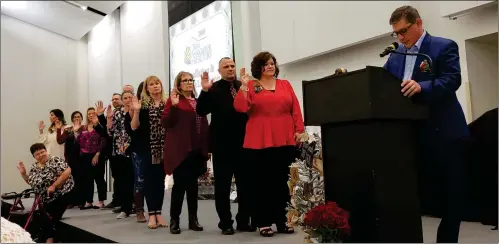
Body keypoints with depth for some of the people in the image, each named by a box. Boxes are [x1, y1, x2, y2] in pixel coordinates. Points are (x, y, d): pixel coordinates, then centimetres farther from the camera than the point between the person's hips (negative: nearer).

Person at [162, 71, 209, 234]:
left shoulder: (198, 102, 15)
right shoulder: (174, 99, -2)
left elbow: (204, 124, 18)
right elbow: (165, 123, -10)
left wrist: (207, 148, 13)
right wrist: (173, 106, -23)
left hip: (196, 150, 5)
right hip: (179, 150, -5)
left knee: (193, 185, 9)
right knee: (180, 184, -3)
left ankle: (193, 219, 16)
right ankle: (174, 220, 8)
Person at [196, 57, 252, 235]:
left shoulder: (243, 86, 8)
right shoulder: (214, 89, 0)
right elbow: (201, 111, -9)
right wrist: (204, 91, -22)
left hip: (243, 143, 3)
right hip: (222, 145, -3)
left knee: (247, 184, 9)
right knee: (223, 185, 5)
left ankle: (243, 220, 22)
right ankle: (225, 223, 16)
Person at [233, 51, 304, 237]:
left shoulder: (285, 84, 14)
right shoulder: (251, 86, 5)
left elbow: (295, 109, 9)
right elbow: (240, 107, -8)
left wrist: (299, 130, 1)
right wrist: (243, 86, -16)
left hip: (285, 140, 3)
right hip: (260, 142, -3)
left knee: (283, 181, 7)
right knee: (263, 182, 1)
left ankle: (283, 221, 17)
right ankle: (264, 222, 8)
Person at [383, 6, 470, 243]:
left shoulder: (445, 47, -4)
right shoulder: (395, 56, 14)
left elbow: (452, 80, -18)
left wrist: (422, 87, -35)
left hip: (444, 134, -5)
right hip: (411, 135, 5)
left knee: (450, 194, 6)